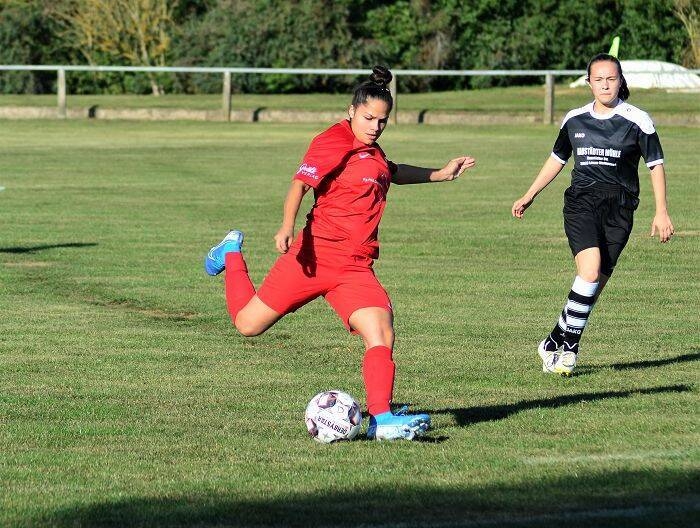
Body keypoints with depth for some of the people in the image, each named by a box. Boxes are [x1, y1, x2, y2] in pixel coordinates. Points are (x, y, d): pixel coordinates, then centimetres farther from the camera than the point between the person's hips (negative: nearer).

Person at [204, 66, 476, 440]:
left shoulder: (372, 150, 18)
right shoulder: (335, 142, -9)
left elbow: (391, 173, 42)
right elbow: (301, 183, -21)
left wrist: (440, 174, 43)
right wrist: (287, 227, -37)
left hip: (355, 269, 6)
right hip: (316, 255, -6)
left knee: (381, 336, -17)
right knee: (248, 324, 6)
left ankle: (381, 420, -19)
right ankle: (232, 254, 35)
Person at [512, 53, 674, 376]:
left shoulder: (637, 121, 1)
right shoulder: (574, 120, 9)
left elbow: (655, 165, 5)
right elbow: (557, 159, 24)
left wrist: (661, 212, -2)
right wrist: (529, 196, 26)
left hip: (619, 209, 0)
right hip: (580, 203, 0)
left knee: (597, 282, -3)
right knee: (590, 270, -21)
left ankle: (557, 344, 8)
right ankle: (566, 347, -14)